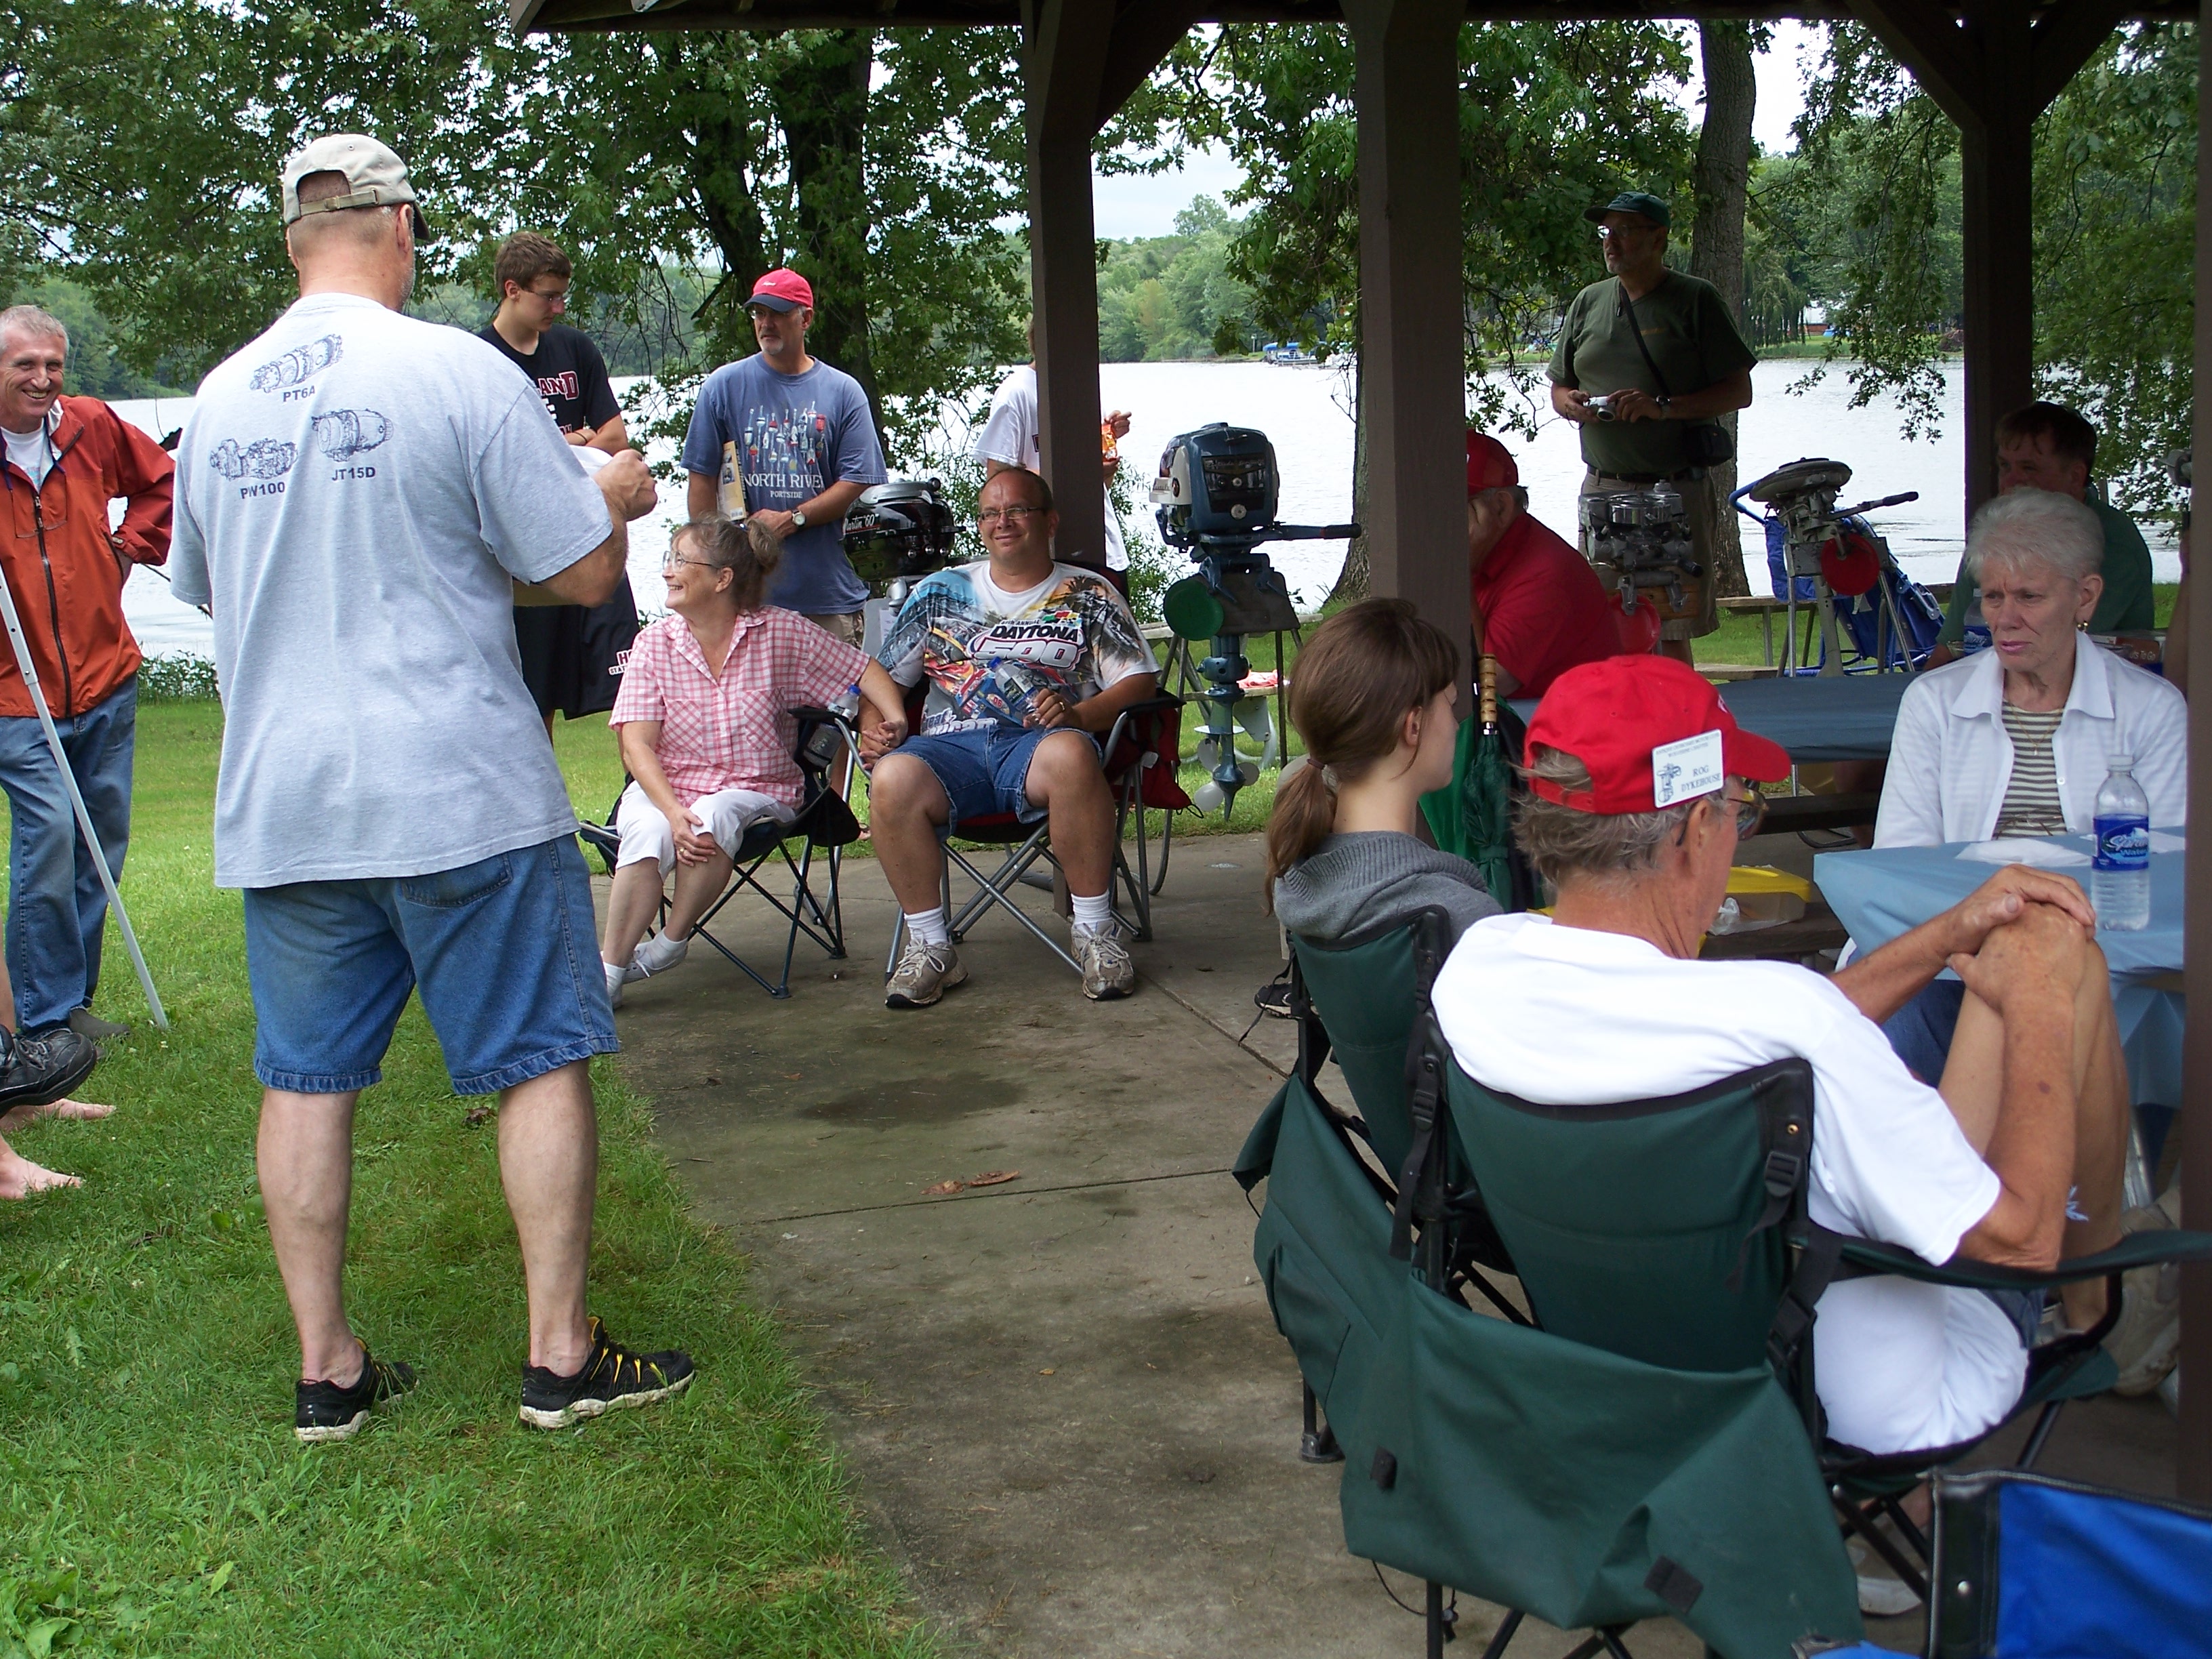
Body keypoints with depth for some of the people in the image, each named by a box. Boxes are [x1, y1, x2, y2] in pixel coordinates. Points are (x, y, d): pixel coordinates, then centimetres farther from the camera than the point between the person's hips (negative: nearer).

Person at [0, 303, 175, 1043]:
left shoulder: (92, 428, 3)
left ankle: (74, 1001, 25)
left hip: (106, 681, 5)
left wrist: (131, 546, 9)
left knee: (104, 841, 10)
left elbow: (162, 481, 21)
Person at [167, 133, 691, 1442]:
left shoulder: (219, 400, 7)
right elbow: (586, 573, -9)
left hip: (279, 803, 5)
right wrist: (615, 498, 13)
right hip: (462, 791, -5)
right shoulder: (461, 371, -10)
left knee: (307, 1079, 11)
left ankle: (328, 1368, 18)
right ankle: (563, 1356, 10)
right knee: (540, 1060, 6)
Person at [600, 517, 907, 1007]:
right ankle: (609, 970, -21)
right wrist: (674, 812, -24)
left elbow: (865, 671, 6)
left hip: (755, 790, -1)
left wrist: (895, 720, -16)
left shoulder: (782, 632, -1)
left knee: (714, 819, -35)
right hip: (664, 788, 1)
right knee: (650, 833, -33)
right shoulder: (655, 644, 1)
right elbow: (637, 744, -6)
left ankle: (672, 942, -14)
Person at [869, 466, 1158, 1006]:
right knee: (893, 779, -33)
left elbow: (1140, 677, 7)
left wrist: (1079, 713, -12)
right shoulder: (940, 592, 24)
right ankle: (929, 946, -18)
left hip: (1041, 742, -2)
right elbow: (884, 676, 23)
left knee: (1070, 755, -39)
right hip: (952, 744, 2)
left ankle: (1095, 931, -23)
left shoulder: (1087, 594, 17)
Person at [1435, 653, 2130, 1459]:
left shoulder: (1476, 965, -15)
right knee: (2060, 945, 4)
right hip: (1883, 1413, -6)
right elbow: (2022, 1238, -21)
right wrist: (2038, 1002, -9)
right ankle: (2091, 1299, 29)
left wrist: (1951, 932, 6)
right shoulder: (1776, 1012, -36)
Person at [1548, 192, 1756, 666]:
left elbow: (1739, 392, -3)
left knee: (1672, 634, -4)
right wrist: (1571, 404, -2)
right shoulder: (1588, 302, 15)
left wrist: (1663, 407, -16)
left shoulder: (1695, 299, 1)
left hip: (1675, 489, -4)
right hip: (1601, 489, 4)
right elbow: (1558, 388, 22)